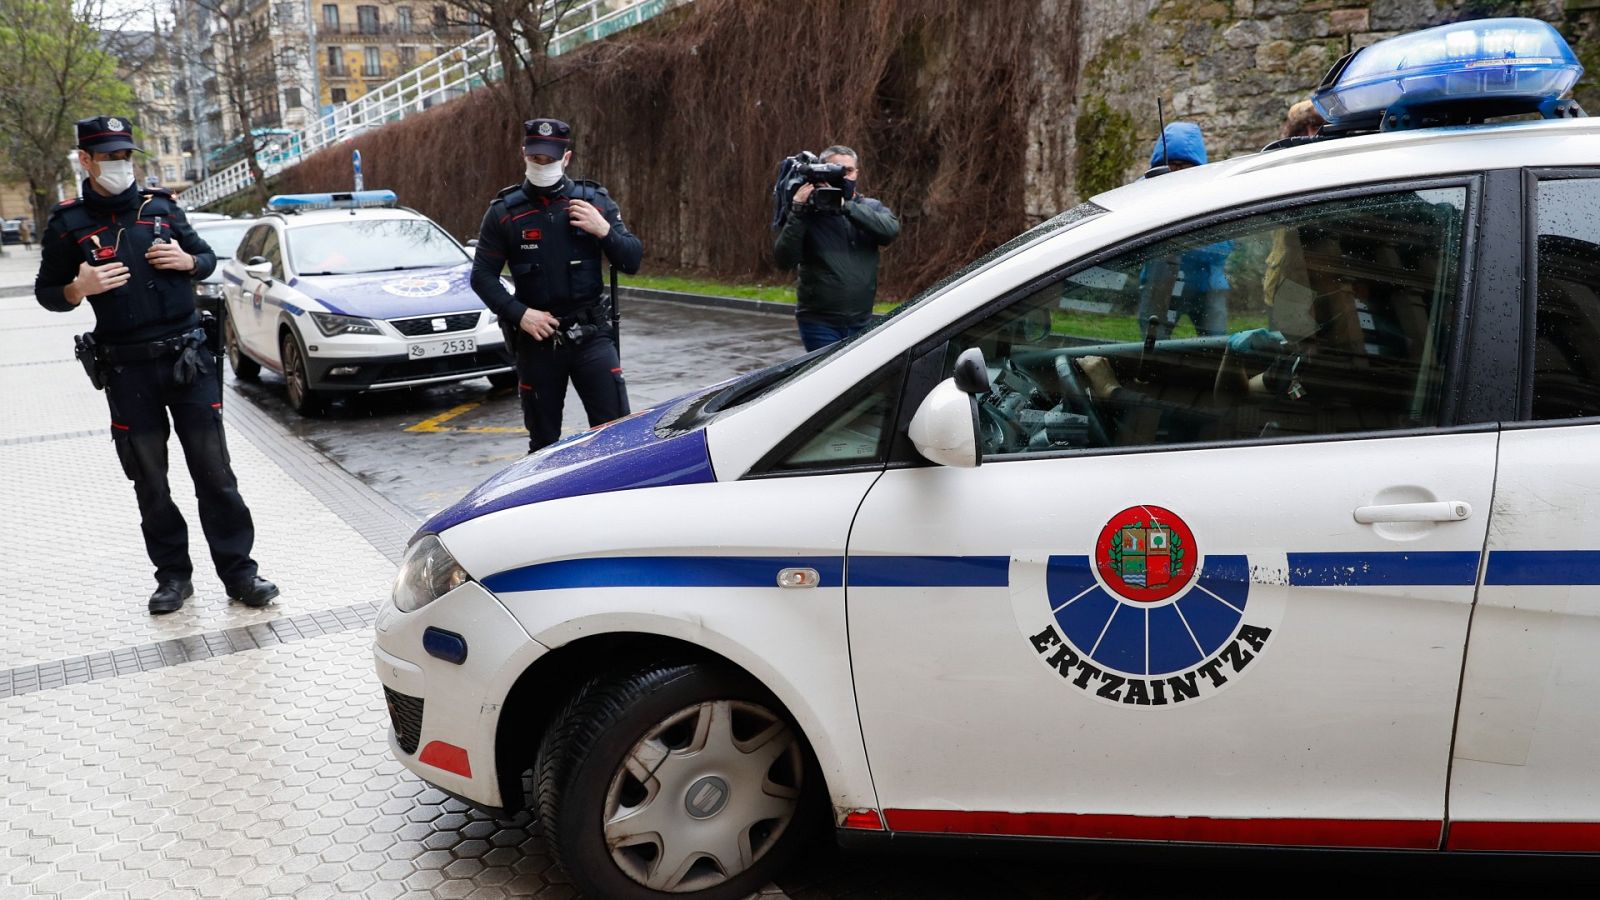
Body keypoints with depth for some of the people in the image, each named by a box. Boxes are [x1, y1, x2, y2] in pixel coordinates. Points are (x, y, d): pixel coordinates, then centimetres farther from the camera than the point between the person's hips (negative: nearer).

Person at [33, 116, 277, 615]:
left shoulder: (161, 207, 7)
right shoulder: (68, 224, 2)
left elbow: (208, 257, 17)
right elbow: (46, 293, 8)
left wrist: (186, 261, -5)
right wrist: (79, 289, -14)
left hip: (188, 359, 1)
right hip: (128, 370, 0)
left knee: (214, 471, 0)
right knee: (150, 481, 7)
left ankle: (239, 572, 5)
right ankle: (173, 575, 20)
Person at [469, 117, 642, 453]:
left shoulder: (595, 201, 3)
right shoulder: (504, 212, 2)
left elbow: (633, 261, 3)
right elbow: (482, 275, 2)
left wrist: (604, 230, -15)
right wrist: (519, 314, -12)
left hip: (591, 335, 0)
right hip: (536, 339, 0)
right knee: (543, 441, 9)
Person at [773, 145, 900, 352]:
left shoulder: (872, 208, 6)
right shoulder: (808, 212, -3)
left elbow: (891, 229, -17)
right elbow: (784, 260, -13)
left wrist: (846, 206, -25)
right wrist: (797, 214, -23)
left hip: (862, 321, 3)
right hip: (820, 323, -3)